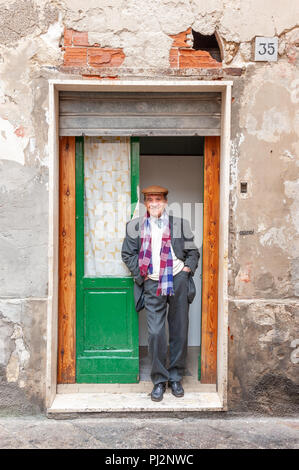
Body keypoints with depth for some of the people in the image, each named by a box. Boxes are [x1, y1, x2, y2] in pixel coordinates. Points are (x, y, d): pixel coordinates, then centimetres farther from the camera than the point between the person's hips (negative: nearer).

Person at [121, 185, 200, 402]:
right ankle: (159, 380, 13)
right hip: (152, 284, -1)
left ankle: (176, 378, 23)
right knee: (156, 333, -4)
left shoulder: (180, 224, 7)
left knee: (179, 331, 7)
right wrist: (140, 274, -1)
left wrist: (188, 268, -1)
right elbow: (127, 253, 9)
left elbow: (193, 251, 13)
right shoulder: (135, 226, 6)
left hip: (178, 281, 1)